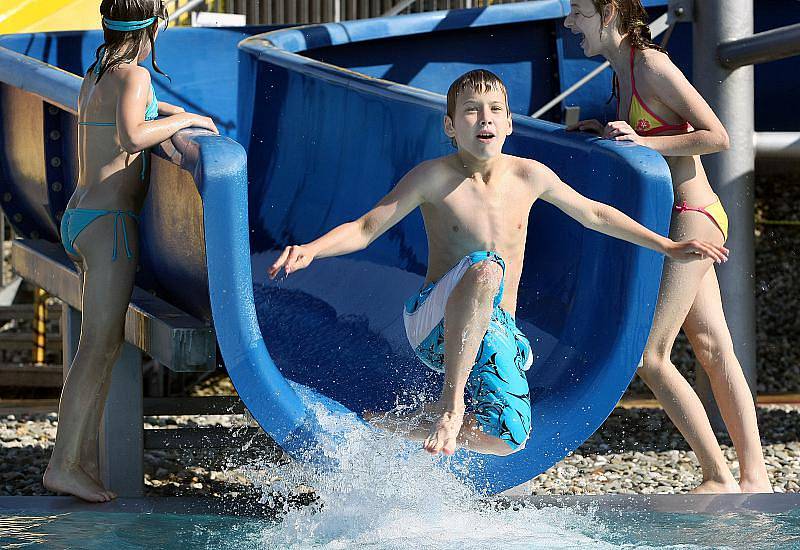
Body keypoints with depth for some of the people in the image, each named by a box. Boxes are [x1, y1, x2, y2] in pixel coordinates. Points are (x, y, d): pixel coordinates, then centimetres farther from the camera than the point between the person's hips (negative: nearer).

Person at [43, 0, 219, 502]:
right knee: (100, 346, -11)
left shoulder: (93, 78, 17)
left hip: (78, 218, 10)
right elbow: (132, 136, -29)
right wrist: (185, 120, -14)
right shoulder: (133, 76, -11)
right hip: (109, 222, -10)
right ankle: (63, 465, -14)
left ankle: (86, 462, 10)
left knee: (104, 345, 11)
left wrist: (166, 112, 30)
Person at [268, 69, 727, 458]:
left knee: (507, 439, -17)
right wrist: (311, 249, -26)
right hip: (436, 323, -4)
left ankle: (398, 428, 12)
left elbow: (594, 214, 18)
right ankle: (451, 404, -29)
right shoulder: (435, 178, -7)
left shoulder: (530, 176, 3)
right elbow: (365, 229, -6)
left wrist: (669, 247, 20)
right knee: (486, 266, -35)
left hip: (496, 332, 4)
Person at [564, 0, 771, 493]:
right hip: (685, 223, 10)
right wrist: (604, 132, 8)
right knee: (715, 350, 9)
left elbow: (717, 137, -16)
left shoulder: (652, 65, -15)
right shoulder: (624, 70, 12)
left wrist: (642, 142, -20)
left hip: (691, 218, -10)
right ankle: (755, 479, 11)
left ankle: (720, 478, -4)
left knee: (650, 355, -8)